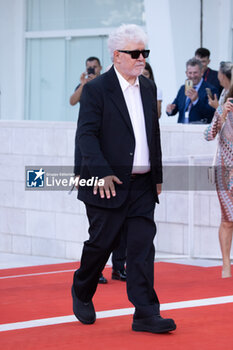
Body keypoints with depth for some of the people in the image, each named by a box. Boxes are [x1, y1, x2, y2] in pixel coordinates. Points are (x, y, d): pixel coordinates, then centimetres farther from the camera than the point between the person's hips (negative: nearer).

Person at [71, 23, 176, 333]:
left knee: (143, 246, -2)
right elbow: (86, 134, -13)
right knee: (102, 242, 4)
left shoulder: (148, 88, 13)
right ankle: (82, 293, 30)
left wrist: (158, 175, 17)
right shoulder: (96, 89, -7)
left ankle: (146, 314, -3)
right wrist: (101, 172, -24)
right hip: (109, 183, -5)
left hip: (142, 185, 5)